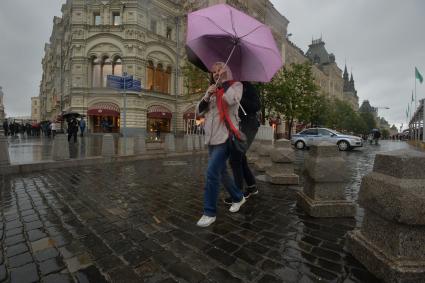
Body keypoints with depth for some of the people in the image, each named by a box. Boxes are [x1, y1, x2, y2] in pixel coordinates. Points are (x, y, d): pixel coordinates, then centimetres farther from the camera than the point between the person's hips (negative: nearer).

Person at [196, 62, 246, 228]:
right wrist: (207, 96, -3)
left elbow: (231, 100, -22)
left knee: (212, 173, -15)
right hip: (212, 138, 8)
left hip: (225, 137, -8)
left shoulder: (235, 85, 2)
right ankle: (238, 198, 37)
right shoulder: (212, 91, 20)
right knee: (220, 172, 16)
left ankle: (209, 213, 0)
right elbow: (199, 112, 12)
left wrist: (224, 80, -9)